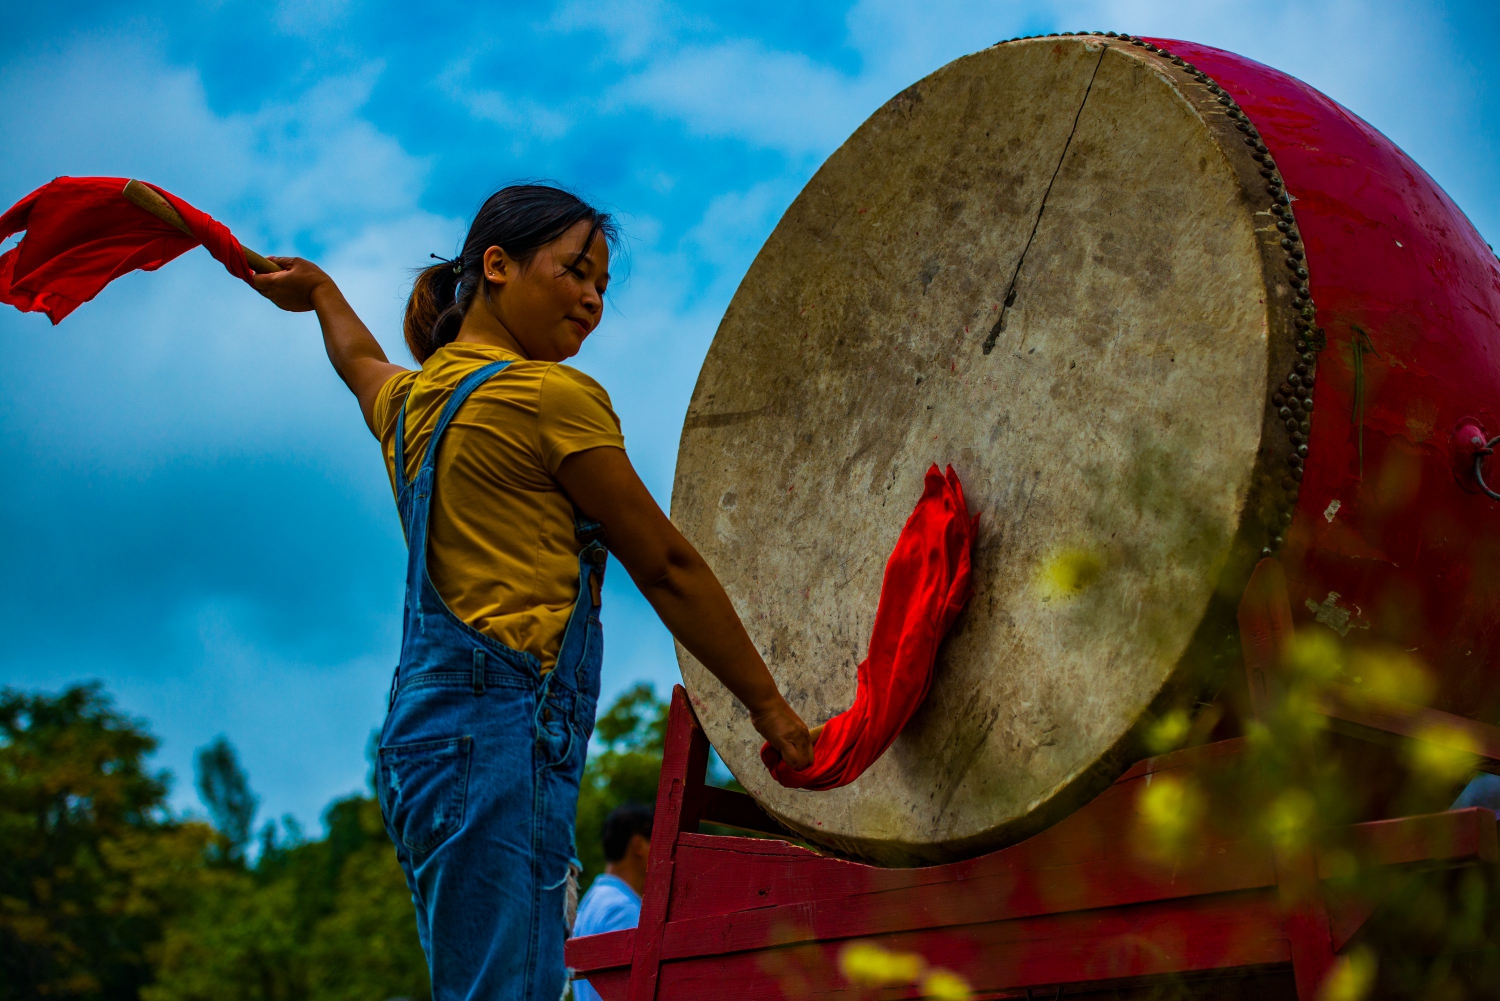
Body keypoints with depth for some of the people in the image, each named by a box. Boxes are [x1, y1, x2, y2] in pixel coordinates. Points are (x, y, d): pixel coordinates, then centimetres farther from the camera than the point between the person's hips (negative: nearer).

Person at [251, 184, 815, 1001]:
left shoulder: (410, 397, 17)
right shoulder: (552, 395, -6)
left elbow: (359, 360, 44)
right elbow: (665, 567, -2)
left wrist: (319, 290, 66)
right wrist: (768, 705, 6)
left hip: (425, 726, 9)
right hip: (500, 726, -9)